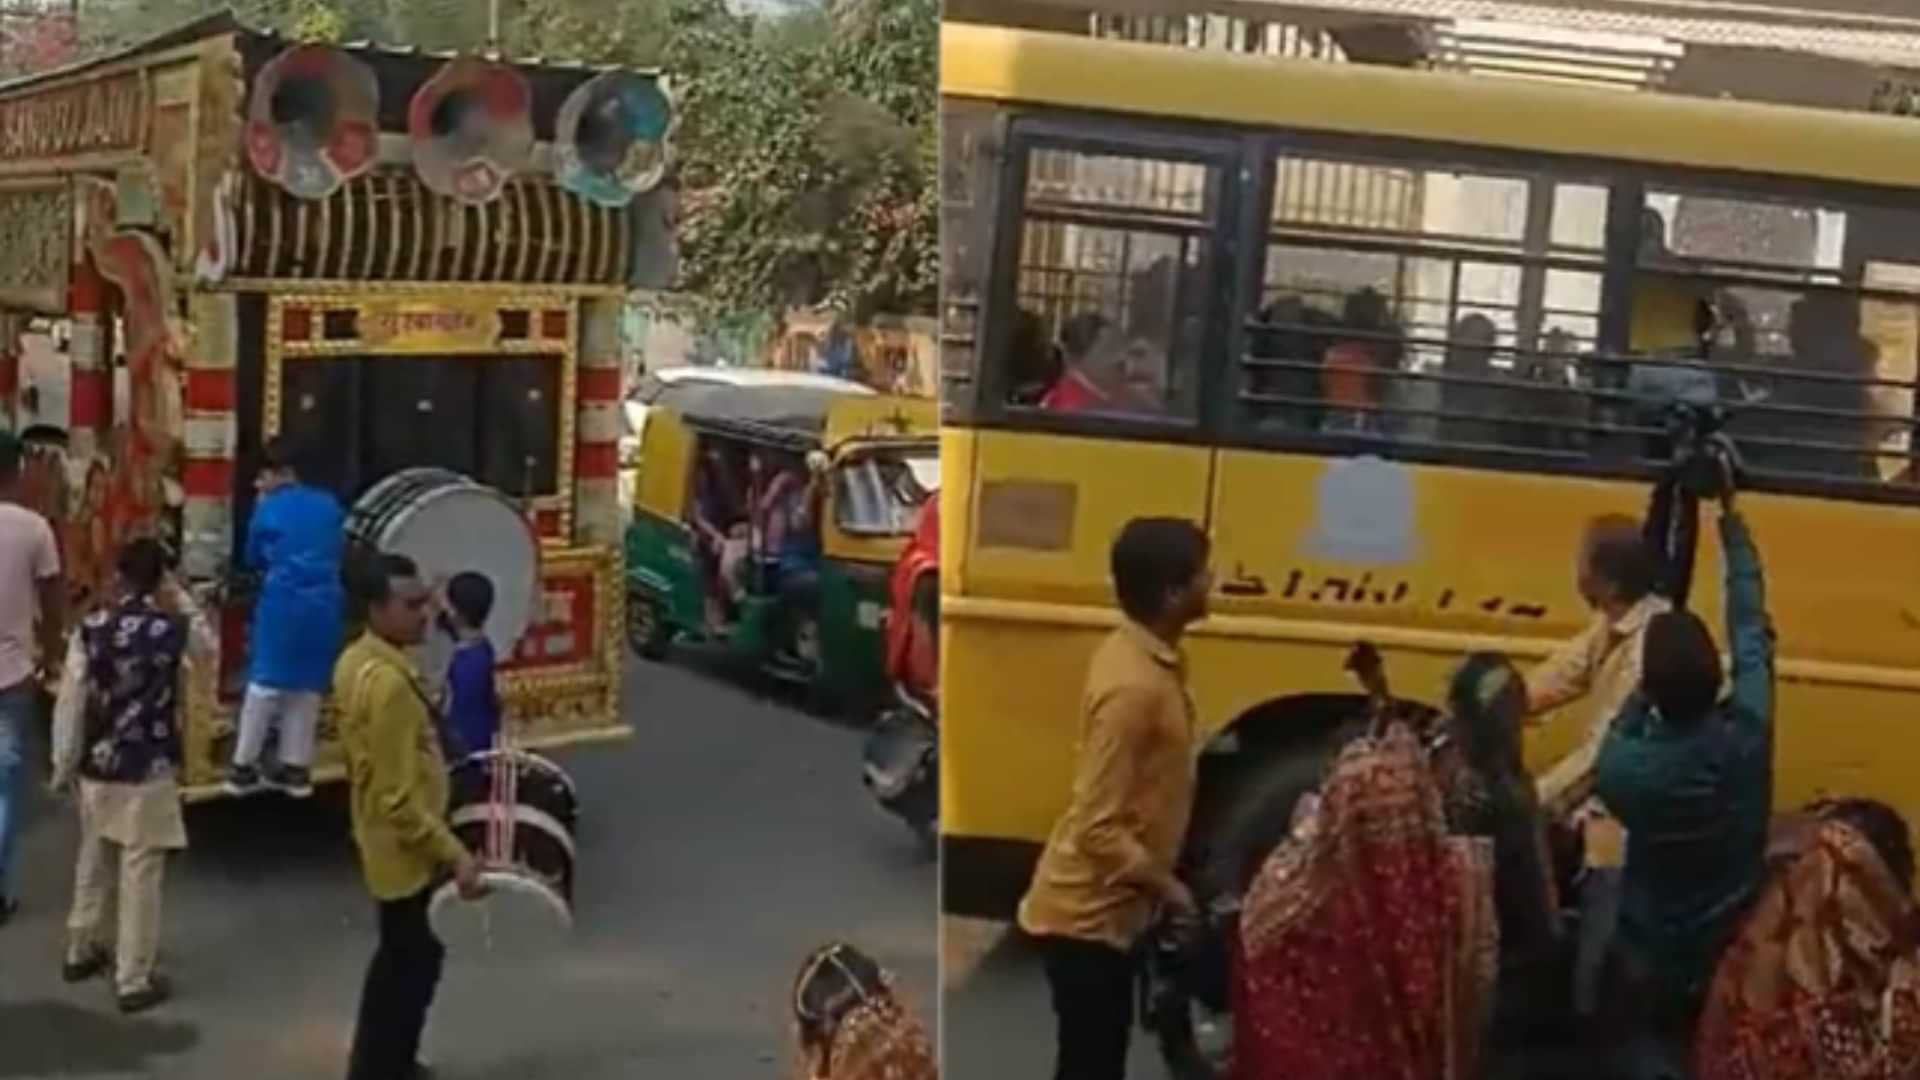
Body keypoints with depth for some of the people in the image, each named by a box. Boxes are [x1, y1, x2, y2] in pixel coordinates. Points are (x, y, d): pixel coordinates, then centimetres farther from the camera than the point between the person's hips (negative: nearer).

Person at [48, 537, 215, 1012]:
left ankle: (81, 951, 38)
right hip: (149, 771, -4)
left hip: (97, 767, 4)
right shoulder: (172, 628, -13)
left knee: (93, 860, 22)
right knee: (140, 873, 2)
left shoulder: (90, 629, -6)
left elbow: (70, 701, -2)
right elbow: (210, 648, 10)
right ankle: (134, 981, 7)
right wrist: (183, 601, 7)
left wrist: (63, 765, 8)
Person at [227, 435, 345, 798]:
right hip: (324, 604, 3)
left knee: (265, 682, 3)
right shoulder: (329, 506, 8)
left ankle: (243, 766, 6)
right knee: (308, 685, 11)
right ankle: (296, 767, 14)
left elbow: (253, 559, 11)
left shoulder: (269, 510, -1)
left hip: (283, 603, -3)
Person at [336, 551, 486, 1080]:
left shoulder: (357, 660, 3)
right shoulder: (388, 682, -29)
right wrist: (455, 854, -25)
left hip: (387, 842, 10)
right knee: (412, 966, 3)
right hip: (407, 851, -10)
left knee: (399, 961, 23)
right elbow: (400, 797, -29)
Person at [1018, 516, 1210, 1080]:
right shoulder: (1133, 685, -27)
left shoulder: (1140, 656, 3)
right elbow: (1098, 829, -27)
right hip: (1088, 913, -9)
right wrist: (1165, 887, -15)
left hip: (1106, 906, 9)